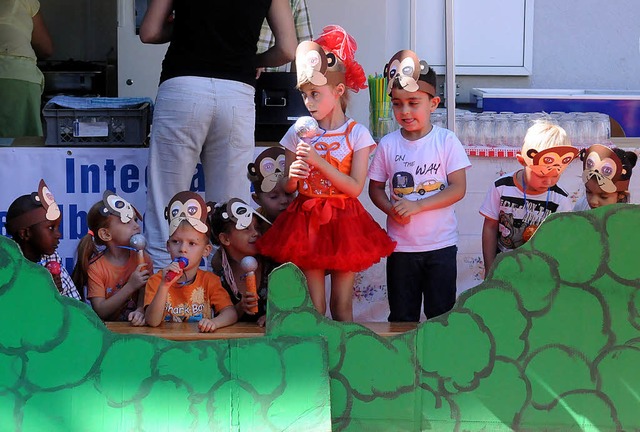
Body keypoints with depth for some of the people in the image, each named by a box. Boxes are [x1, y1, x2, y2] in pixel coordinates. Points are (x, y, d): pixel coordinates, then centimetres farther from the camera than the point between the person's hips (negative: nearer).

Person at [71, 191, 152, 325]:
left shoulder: (143, 259, 5)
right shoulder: (96, 267, -3)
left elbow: (145, 297, -3)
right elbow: (100, 312, -8)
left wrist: (140, 311, -26)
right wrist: (130, 286, -16)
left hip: (135, 328, 3)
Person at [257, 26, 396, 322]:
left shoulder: (356, 134, -5)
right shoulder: (299, 133, 3)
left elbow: (355, 187, -12)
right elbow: (287, 188, 10)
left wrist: (319, 161, -19)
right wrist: (292, 177, -14)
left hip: (343, 222, -2)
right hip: (306, 221, 2)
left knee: (342, 307, 4)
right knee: (313, 307, 2)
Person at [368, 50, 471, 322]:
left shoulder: (446, 141, -6)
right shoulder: (388, 144, 0)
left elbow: (458, 189, -11)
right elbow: (375, 188, 6)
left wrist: (417, 205, -20)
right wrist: (392, 209, -15)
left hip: (440, 243, -2)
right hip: (401, 245, 2)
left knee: (441, 314, 7)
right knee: (402, 317, 10)